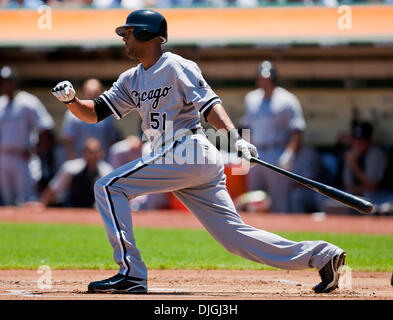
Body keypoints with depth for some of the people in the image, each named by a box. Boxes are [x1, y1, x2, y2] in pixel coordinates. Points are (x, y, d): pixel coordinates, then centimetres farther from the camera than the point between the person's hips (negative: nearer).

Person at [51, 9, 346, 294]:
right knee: (234, 234, 3)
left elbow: (209, 104, -14)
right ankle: (322, 255, 4)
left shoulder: (177, 67, -3)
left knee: (109, 187, -9)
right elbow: (94, 113, 20)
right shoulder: (131, 80, 21)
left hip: (188, 152, -8)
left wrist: (234, 136, -29)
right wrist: (70, 99, 0)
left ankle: (131, 273, -12)